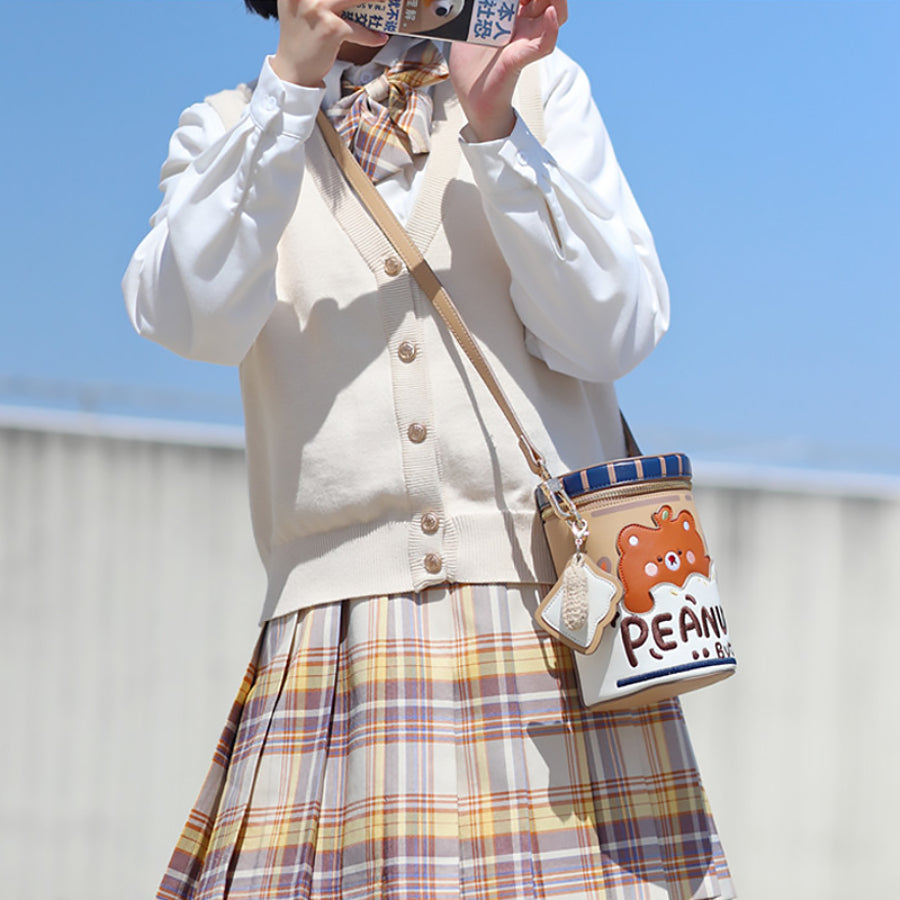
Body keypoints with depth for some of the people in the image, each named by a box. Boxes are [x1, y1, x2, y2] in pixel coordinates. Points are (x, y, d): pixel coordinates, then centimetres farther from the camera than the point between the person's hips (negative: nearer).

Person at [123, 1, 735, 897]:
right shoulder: (226, 132, 14)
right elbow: (190, 318, -7)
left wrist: (493, 127, -6)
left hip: (556, 620, 0)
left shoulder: (541, 88, 16)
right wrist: (292, 81, -11)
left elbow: (614, 334, 3)